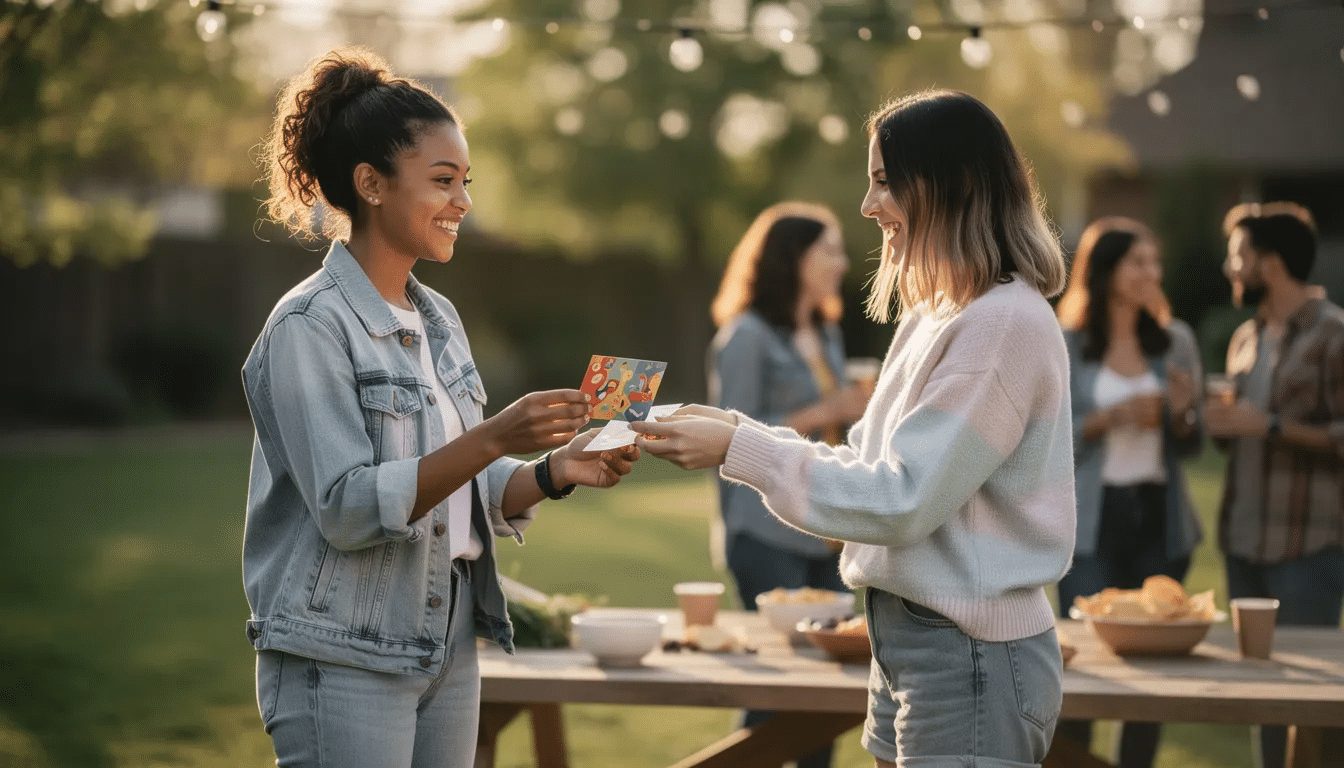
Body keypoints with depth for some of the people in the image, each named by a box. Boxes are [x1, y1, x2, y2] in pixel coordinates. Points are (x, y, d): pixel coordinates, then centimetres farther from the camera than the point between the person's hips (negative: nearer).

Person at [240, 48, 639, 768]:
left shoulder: (438, 319, 11)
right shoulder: (311, 325, -12)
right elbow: (347, 508, -20)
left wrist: (553, 472, -6)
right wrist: (493, 438, -26)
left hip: (448, 649, 7)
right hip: (345, 660, -7)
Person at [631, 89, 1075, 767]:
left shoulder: (1007, 323, -18)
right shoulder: (933, 316, 13)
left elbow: (902, 500, -21)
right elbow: (869, 466, 13)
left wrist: (739, 451, -18)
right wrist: (737, 431, 1)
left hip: (972, 660, -9)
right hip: (907, 638, 9)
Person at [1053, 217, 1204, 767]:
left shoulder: (1176, 341, 6)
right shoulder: (1062, 346, -3)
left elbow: (1190, 446, 12)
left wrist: (1182, 413, -8)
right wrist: (1108, 418, -17)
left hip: (1161, 520, 3)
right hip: (1093, 522, -3)